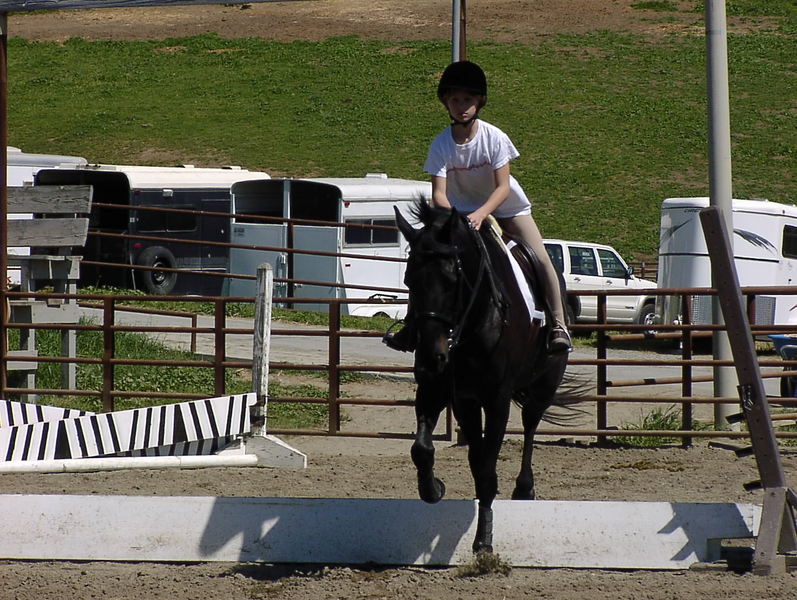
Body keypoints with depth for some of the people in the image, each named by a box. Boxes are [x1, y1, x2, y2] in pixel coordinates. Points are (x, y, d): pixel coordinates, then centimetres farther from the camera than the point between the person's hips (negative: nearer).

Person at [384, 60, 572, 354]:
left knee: (541, 260, -16)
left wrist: (480, 215, -41)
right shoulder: (441, 145, -18)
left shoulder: (494, 137, -22)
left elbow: (503, 187, -25)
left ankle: (559, 326, -10)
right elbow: (438, 194, -23)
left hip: (506, 207, -2)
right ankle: (412, 324, -2)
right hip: (461, 210, 2)